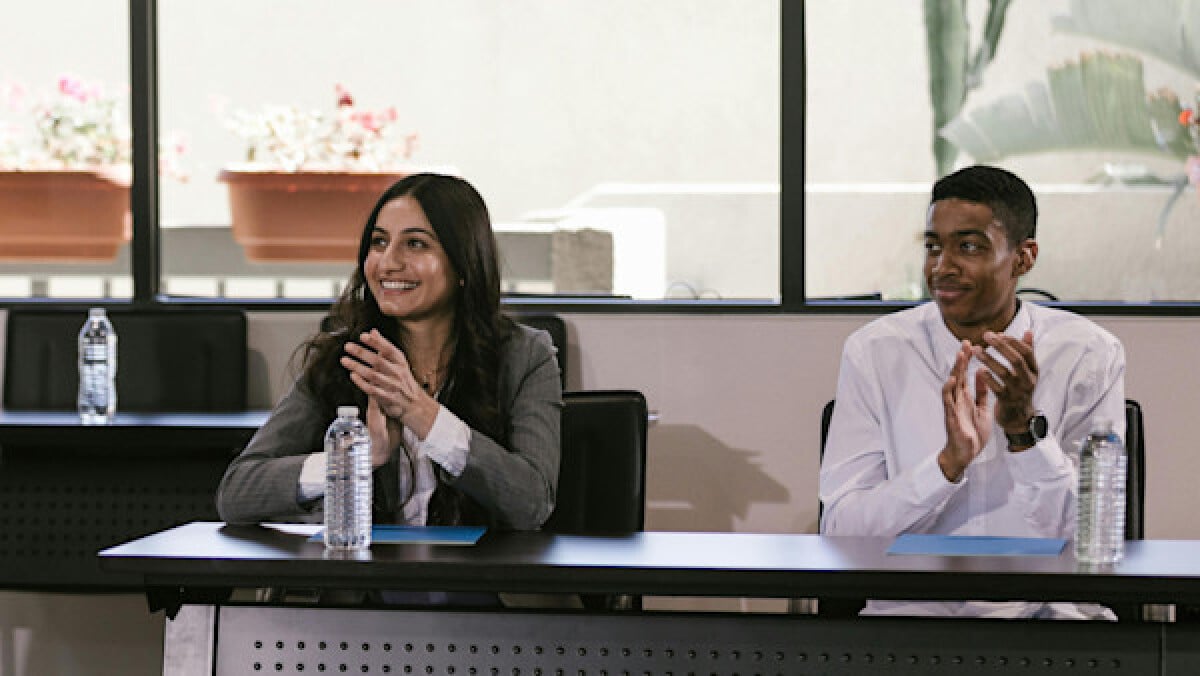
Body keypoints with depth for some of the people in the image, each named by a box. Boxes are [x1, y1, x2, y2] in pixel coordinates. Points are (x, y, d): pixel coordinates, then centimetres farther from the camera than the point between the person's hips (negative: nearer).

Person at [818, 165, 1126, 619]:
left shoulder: (1090, 356, 0)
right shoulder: (874, 353, 2)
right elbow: (838, 531, -5)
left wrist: (1025, 428, -17)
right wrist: (950, 461, -18)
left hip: (1045, 609, 1)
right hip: (910, 608, 0)